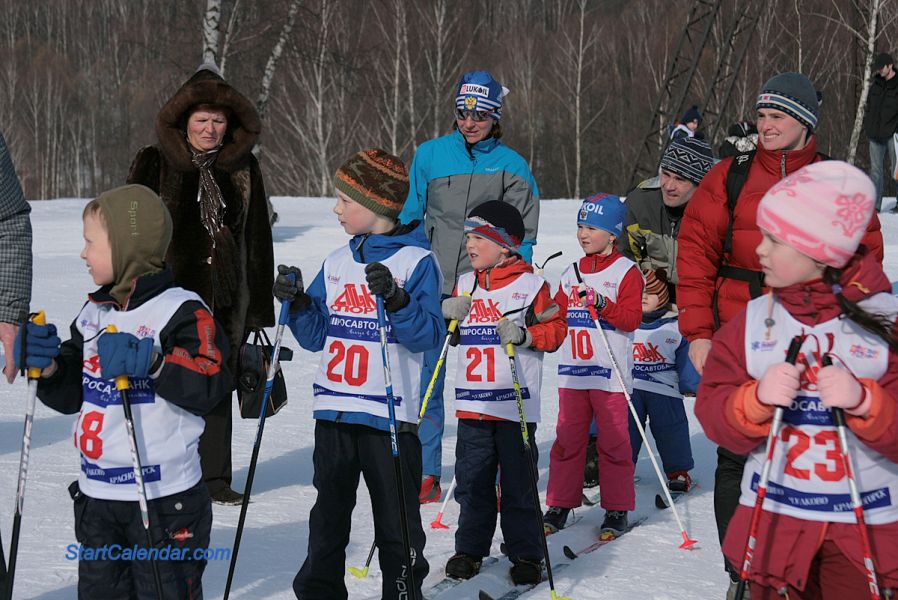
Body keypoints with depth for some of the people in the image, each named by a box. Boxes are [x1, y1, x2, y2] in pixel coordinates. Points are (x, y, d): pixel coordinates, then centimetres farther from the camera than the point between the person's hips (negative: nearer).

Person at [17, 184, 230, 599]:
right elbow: (73, 394, 16)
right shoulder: (94, 313, 11)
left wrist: (150, 362, -30)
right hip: (97, 494, 8)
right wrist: (48, 366, -3)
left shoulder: (181, 311, -13)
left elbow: (210, 385, -24)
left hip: (164, 499, -8)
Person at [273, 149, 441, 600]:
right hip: (333, 410, 6)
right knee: (328, 517, 14)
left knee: (397, 522, 3)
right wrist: (298, 303, -3)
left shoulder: (417, 261, -7)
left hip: (389, 414, -6)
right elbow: (316, 336, 13)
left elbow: (428, 334, -14)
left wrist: (396, 300, -28)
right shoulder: (337, 262, 11)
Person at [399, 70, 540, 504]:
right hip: (433, 288, 1)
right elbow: (410, 217, 13)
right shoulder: (430, 155, 5)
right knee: (426, 381, 3)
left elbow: (524, 233, 4)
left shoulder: (512, 166, 2)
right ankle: (426, 475, 13)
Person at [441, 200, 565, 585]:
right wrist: (446, 314, 0)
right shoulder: (464, 286, 12)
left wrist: (524, 335, -20)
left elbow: (555, 330, -4)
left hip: (516, 404, -5)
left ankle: (526, 554, 11)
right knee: (472, 481, 10)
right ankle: (470, 548, 22)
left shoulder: (531, 285, -3)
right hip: (472, 402, 5)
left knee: (518, 484, 2)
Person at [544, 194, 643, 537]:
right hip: (572, 371, 5)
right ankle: (560, 504, 16)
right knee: (567, 438, 8)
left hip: (610, 372, -5)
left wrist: (603, 304, -23)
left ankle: (617, 509, 10)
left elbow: (632, 318, -10)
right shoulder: (571, 274, 16)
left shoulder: (626, 272, -2)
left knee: (613, 441, 0)